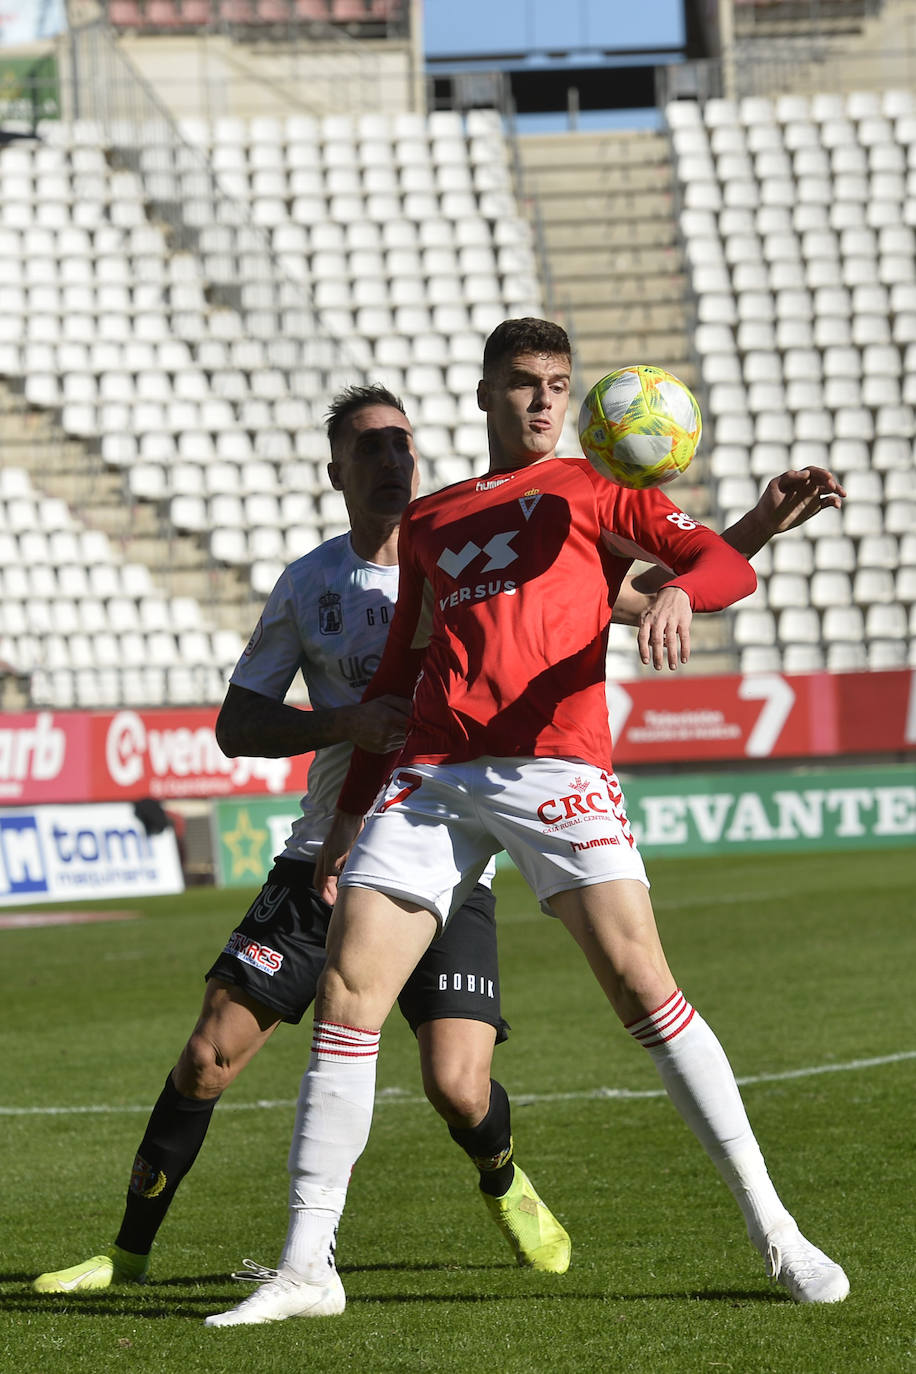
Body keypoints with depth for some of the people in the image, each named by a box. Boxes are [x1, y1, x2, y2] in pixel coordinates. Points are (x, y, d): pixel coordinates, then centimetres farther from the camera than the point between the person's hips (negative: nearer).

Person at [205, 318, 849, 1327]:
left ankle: (773, 1232, -9)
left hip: (551, 762, -4)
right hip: (431, 772, 4)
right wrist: (349, 811, 23)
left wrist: (678, 591, -21)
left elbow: (727, 565, 2)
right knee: (345, 991, -7)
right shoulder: (427, 522, 25)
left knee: (639, 980, -16)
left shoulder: (590, 489, 14)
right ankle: (305, 1264, -3)